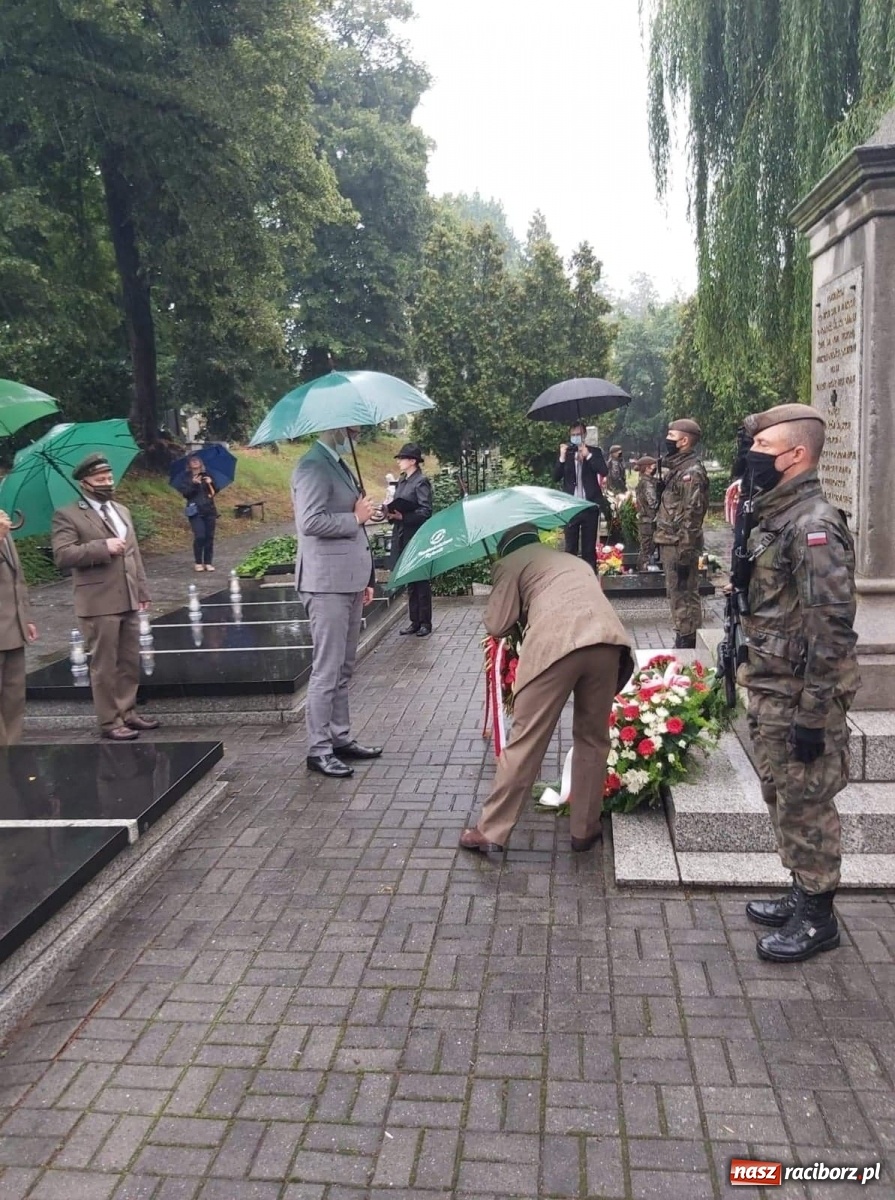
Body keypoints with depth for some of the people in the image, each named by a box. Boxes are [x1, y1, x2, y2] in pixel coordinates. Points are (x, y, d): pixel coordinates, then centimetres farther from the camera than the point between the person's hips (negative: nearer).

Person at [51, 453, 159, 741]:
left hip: (128, 599, 7)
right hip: (98, 603, -7)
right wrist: (103, 547, -22)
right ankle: (109, 721, 7)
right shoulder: (67, 516, -6)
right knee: (104, 665, 0)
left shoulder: (122, 511, 17)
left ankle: (127, 712, 24)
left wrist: (142, 589, 14)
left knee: (130, 661, 12)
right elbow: (62, 556, -18)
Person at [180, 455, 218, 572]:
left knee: (209, 537, 0)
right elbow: (185, 493, -4)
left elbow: (214, 491, 11)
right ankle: (198, 563, -3)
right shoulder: (187, 478, 7)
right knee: (200, 536, -13)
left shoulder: (206, 476, 14)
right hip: (195, 511, -3)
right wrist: (193, 484, -18)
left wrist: (210, 483, -8)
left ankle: (208, 562, 6)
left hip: (209, 510, 3)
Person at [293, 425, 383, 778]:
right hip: (327, 583, -9)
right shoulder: (313, 466, -12)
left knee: (344, 668, 14)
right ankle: (319, 749, 4)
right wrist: (355, 518, -12)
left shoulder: (339, 465, 18)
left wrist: (365, 579, 19)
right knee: (327, 669, -4)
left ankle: (340, 738, 23)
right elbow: (310, 521, -25)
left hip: (348, 581, 9)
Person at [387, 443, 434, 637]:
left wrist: (402, 516, -23)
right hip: (402, 538, 8)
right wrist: (391, 511, -2)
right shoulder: (402, 482, 13)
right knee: (410, 583, 12)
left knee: (421, 582, 0)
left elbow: (425, 511, -16)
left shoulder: (421, 482, -9)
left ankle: (425, 623, 8)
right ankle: (415, 621, 19)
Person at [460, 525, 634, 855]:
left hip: (555, 644, -5)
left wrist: (519, 613, 33)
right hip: (606, 640, 5)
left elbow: (496, 626, 12)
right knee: (592, 738, 17)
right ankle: (585, 829, 24)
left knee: (525, 741, 1)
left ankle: (490, 832, 9)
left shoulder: (511, 563, 21)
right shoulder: (576, 561, 38)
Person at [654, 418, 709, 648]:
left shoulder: (691, 472, -16)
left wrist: (684, 554, -22)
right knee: (676, 592, 15)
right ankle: (681, 640, 24)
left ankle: (686, 644, 4)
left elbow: (692, 516, -21)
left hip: (680, 545, -10)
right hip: (670, 542, 10)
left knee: (684, 594, -3)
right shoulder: (677, 468, 15)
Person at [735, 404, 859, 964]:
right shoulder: (775, 515, 10)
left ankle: (818, 917, 20)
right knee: (782, 797, 19)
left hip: (801, 698, -9)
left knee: (806, 803, 4)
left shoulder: (813, 525, -20)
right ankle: (803, 893, 35)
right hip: (769, 690, 10)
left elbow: (831, 628, -23)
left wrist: (812, 715, -23)